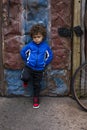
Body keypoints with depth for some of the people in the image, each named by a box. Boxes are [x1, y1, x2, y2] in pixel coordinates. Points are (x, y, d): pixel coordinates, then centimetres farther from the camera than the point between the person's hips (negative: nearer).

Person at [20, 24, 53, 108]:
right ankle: (26, 81, 11)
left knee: (37, 85, 11)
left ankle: (36, 99, 29)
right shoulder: (30, 45, -9)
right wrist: (26, 60, 6)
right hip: (29, 67, 0)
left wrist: (45, 63, 1)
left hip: (39, 69, 1)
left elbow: (50, 56, 5)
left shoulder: (46, 46, -8)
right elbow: (22, 52, 6)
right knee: (25, 77, -26)